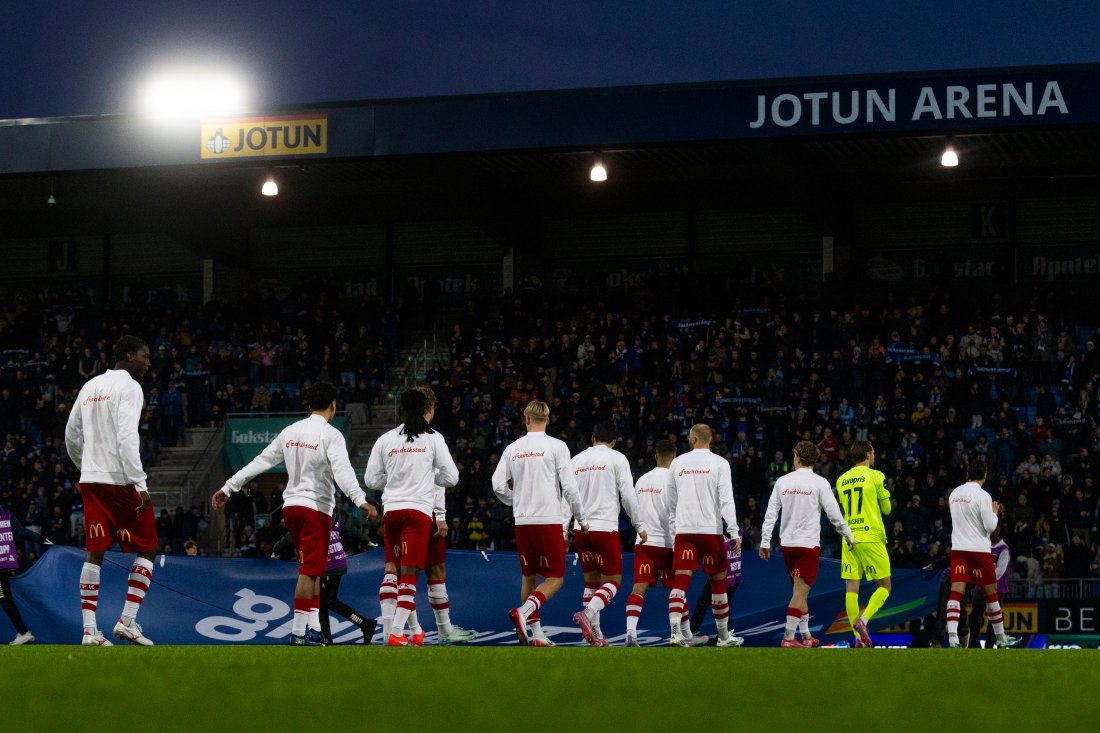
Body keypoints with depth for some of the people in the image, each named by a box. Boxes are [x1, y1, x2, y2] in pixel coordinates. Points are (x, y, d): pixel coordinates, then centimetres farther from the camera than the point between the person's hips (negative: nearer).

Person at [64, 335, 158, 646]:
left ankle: (89, 630, -1)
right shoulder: (129, 387, -8)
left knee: (94, 554, 5)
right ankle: (127, 621, -4)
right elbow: (127, 438, -19)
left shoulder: (90, 386, 15)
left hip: (90, 480, 7)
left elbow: (72, 437, 21)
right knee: (147, 550, 4)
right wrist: (140, 485, -21)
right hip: (120, 480, -7)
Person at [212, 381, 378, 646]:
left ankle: (313, 627, 12)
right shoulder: (331, 435, -9)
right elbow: (342, 471, -23)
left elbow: (261, 461, 12)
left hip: (290, 505, 7)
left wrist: (229, 487, 18)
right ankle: (299, 632, -9)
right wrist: (360, 499, -33)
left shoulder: (291, 431, 10)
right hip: (316, 507, -7)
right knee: (310, 571, -6)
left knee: (313, 570, 15)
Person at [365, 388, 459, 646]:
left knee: (392, 568, 14)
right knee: (409, 572, -5)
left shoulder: (385, 440, 7)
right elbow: (451, 477, 2)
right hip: (419, 509, -3)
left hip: (391, 509, 3)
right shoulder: (433, 438, 1)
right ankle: (396, 633, -12)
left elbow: (371, 480, 10)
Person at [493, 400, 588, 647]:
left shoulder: (513, 448, 6)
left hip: (522, 522, 4)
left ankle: (536, 633, 13)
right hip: (549, 520, -4)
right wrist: (581, 518, 4)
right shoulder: (556, 446, -5)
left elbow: (498, 485, 4)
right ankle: (523, 612, -22)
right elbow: (569, 487, -8)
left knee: (529, 577, 14)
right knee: (555, 578, 1)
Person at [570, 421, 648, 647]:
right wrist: (639, 525, 4)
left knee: (591, 581, 14)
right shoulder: (617, 458, 0)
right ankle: (587, 614, -26)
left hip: (580, 529, 5)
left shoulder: (576, 460, 13)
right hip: (605, 527, -5)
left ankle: (595, 634, 9)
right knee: (612, 581, 0)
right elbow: (628, 495, -4)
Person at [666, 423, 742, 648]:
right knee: (718, 581, 10)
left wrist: (672, 529, 24)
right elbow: (726, 499, -8)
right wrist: (734, 532, -9)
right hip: (710, 529, -2)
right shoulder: (719, 463, 0)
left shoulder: (677, 463, 9)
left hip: (683, 530, 2)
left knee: (680, 581, -5)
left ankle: (675, 632, -22)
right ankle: (724, 636, 18)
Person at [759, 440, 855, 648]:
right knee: (800, 592, -5)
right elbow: (834, 513, -6)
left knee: (799, 591, 16)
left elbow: (771, 513, 3)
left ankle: (806, 636, 21)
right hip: (809, 544, -4)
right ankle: (788, 638, -12)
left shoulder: (782, 481, 4)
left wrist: (765, 542, 8)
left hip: (787, 544, 4)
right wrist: (848, 536, 7)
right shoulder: (819, 483, -6)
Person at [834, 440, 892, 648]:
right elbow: (887, 509, 2)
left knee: (851, 588, 2)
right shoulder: (876, 476, -4)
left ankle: (859, 636, -2)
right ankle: (863, 619, -18)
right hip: (871, 537, -4)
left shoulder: (841, 480, 11)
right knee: (884, 586, 4)